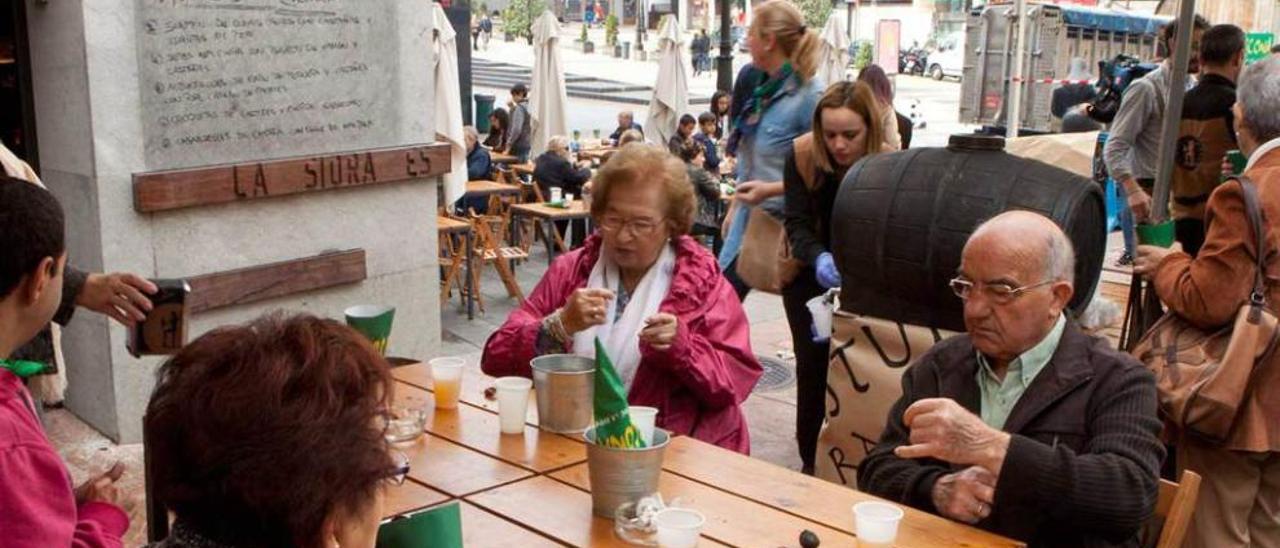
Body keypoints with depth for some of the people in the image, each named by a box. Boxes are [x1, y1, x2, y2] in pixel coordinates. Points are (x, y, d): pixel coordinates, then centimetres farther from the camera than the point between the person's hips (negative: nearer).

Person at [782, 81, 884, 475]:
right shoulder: (802, 155, -19)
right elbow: (797, 224, -18)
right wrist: (819, 259, -39)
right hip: (809, 276, 1)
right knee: (812, 364, -1)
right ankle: (810, 460, 12)